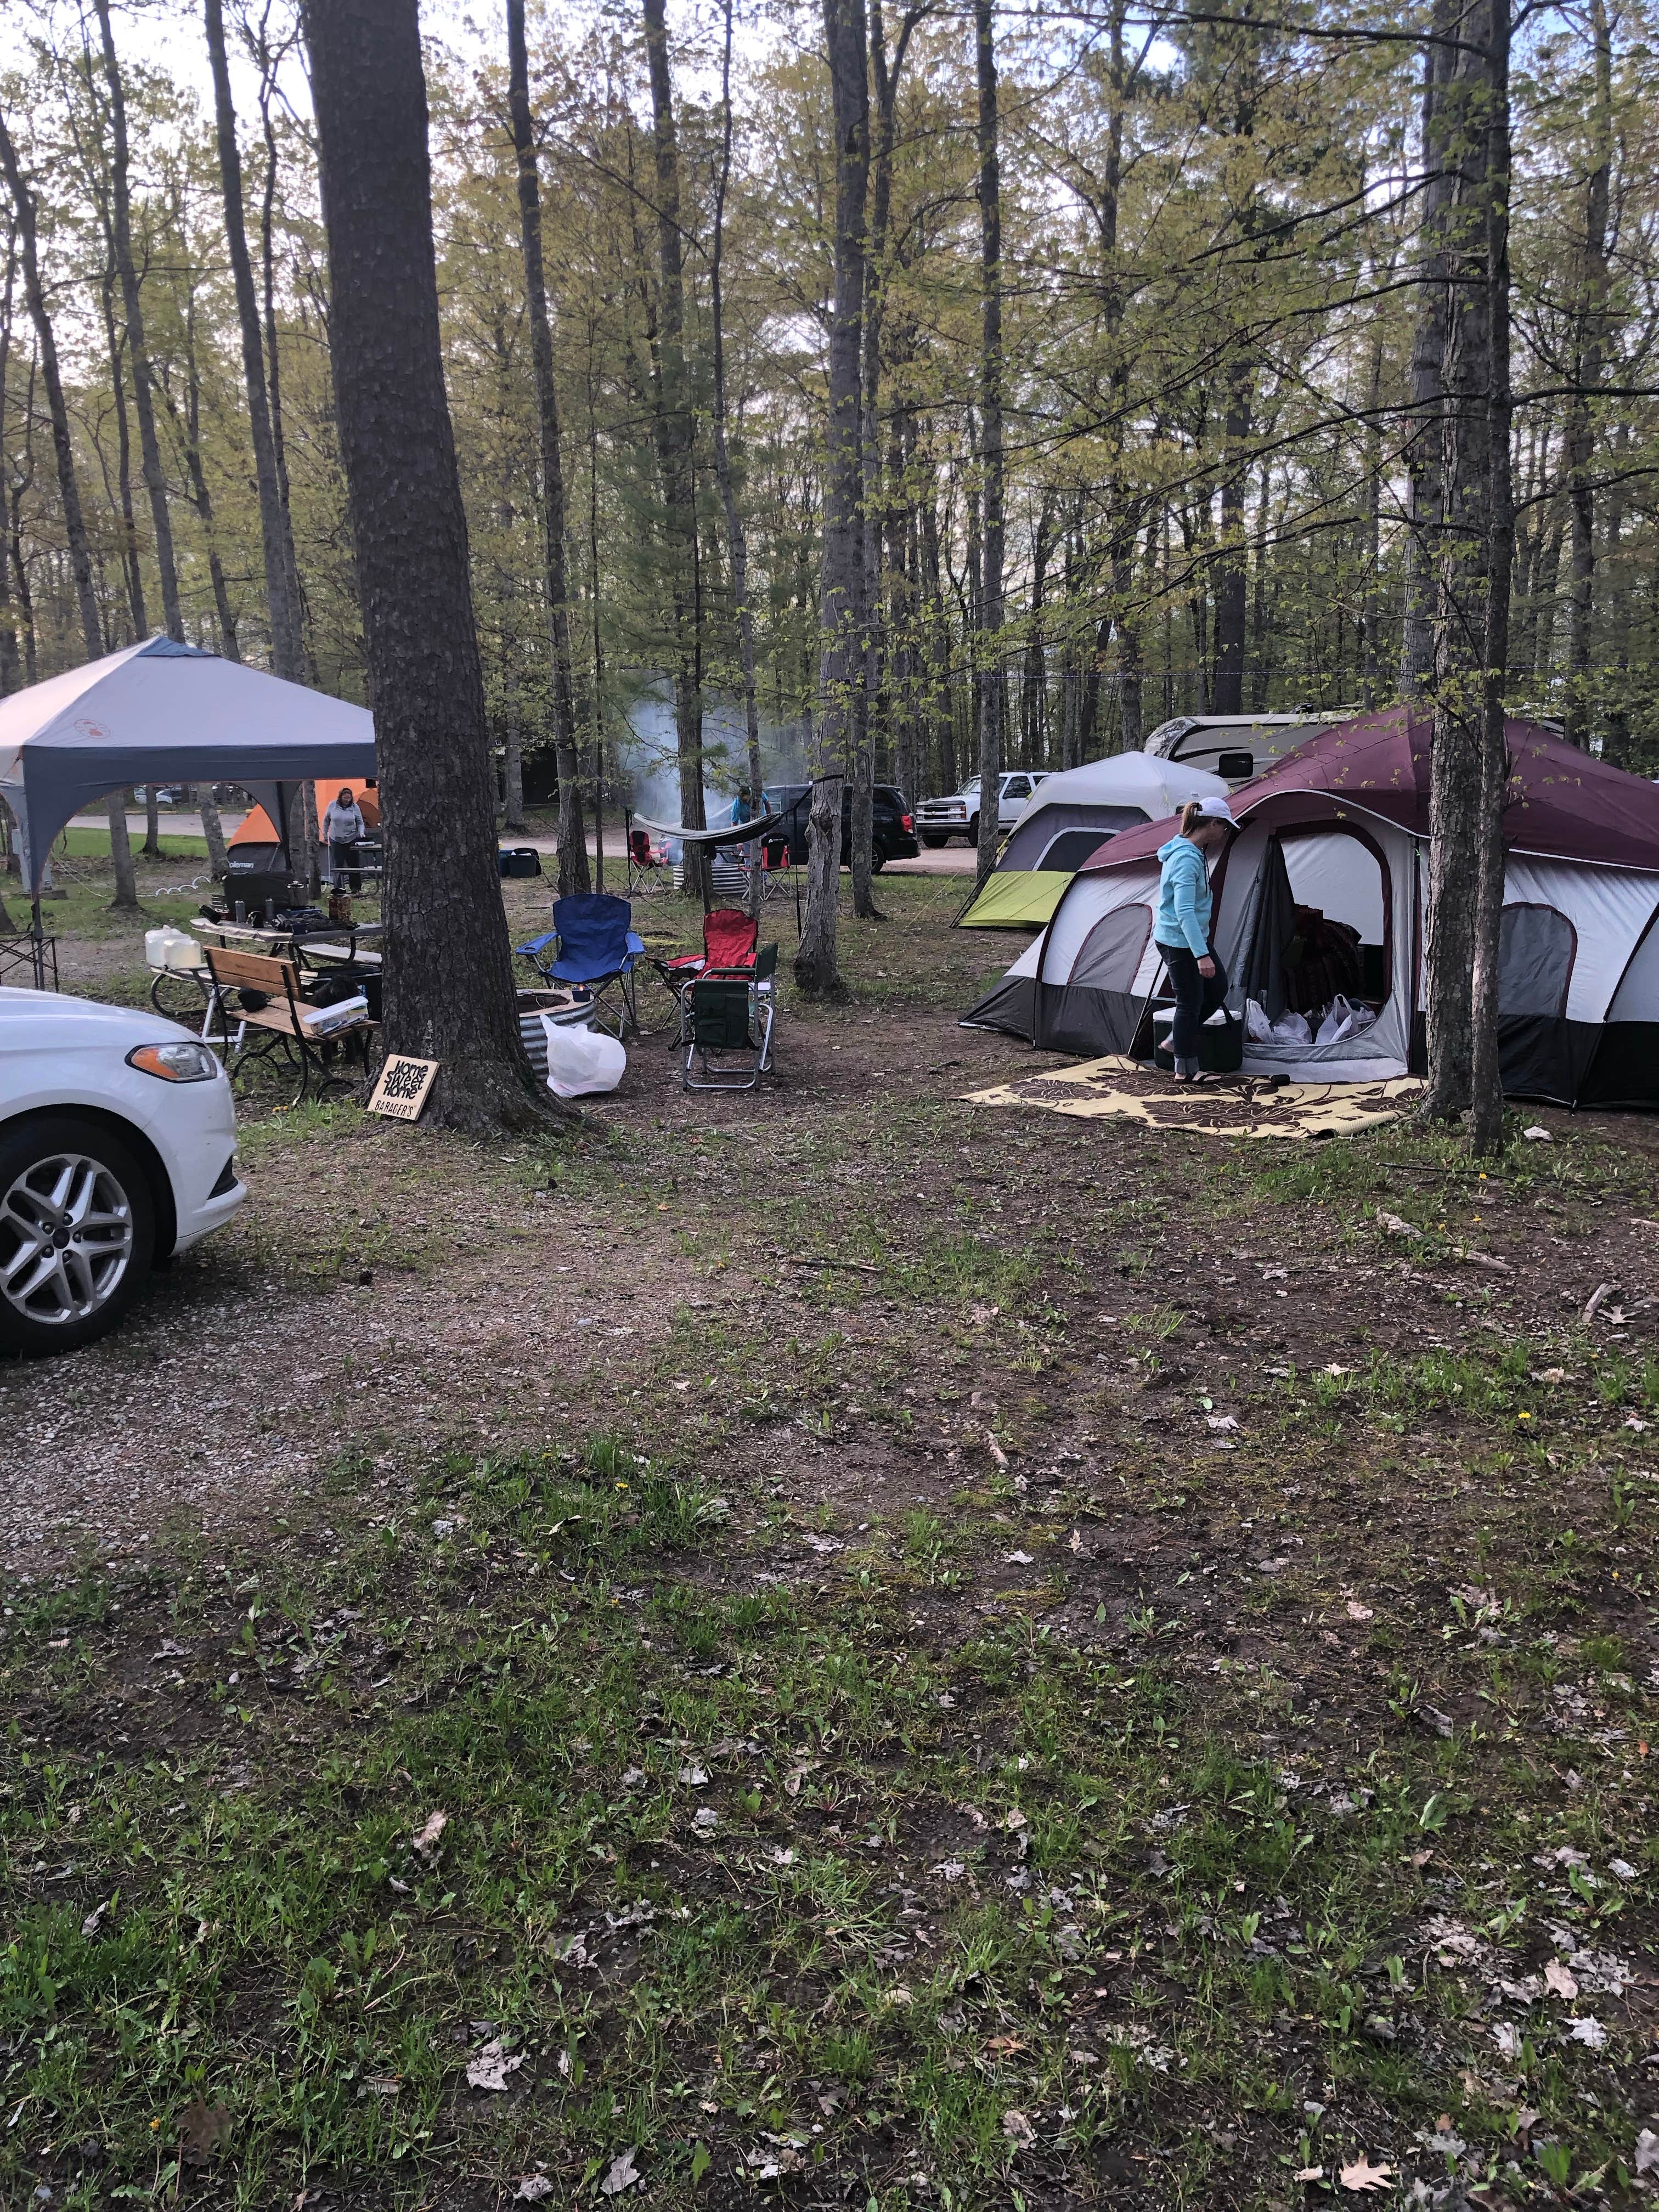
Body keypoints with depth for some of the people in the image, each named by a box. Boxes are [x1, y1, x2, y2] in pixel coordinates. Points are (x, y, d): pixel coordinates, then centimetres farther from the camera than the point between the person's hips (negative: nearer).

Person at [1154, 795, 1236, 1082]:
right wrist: (1202, 955, -35)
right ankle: (1185, 1070, 11)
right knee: (1190, 1002, -1)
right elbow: (1184, 911, -32)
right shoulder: (1187, 859, -26)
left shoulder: (1191, 851, 6)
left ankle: (1178, 1041, 26)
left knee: (1218, 987, 16)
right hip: (1179, 942, -10)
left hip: (1195, 937, 10)